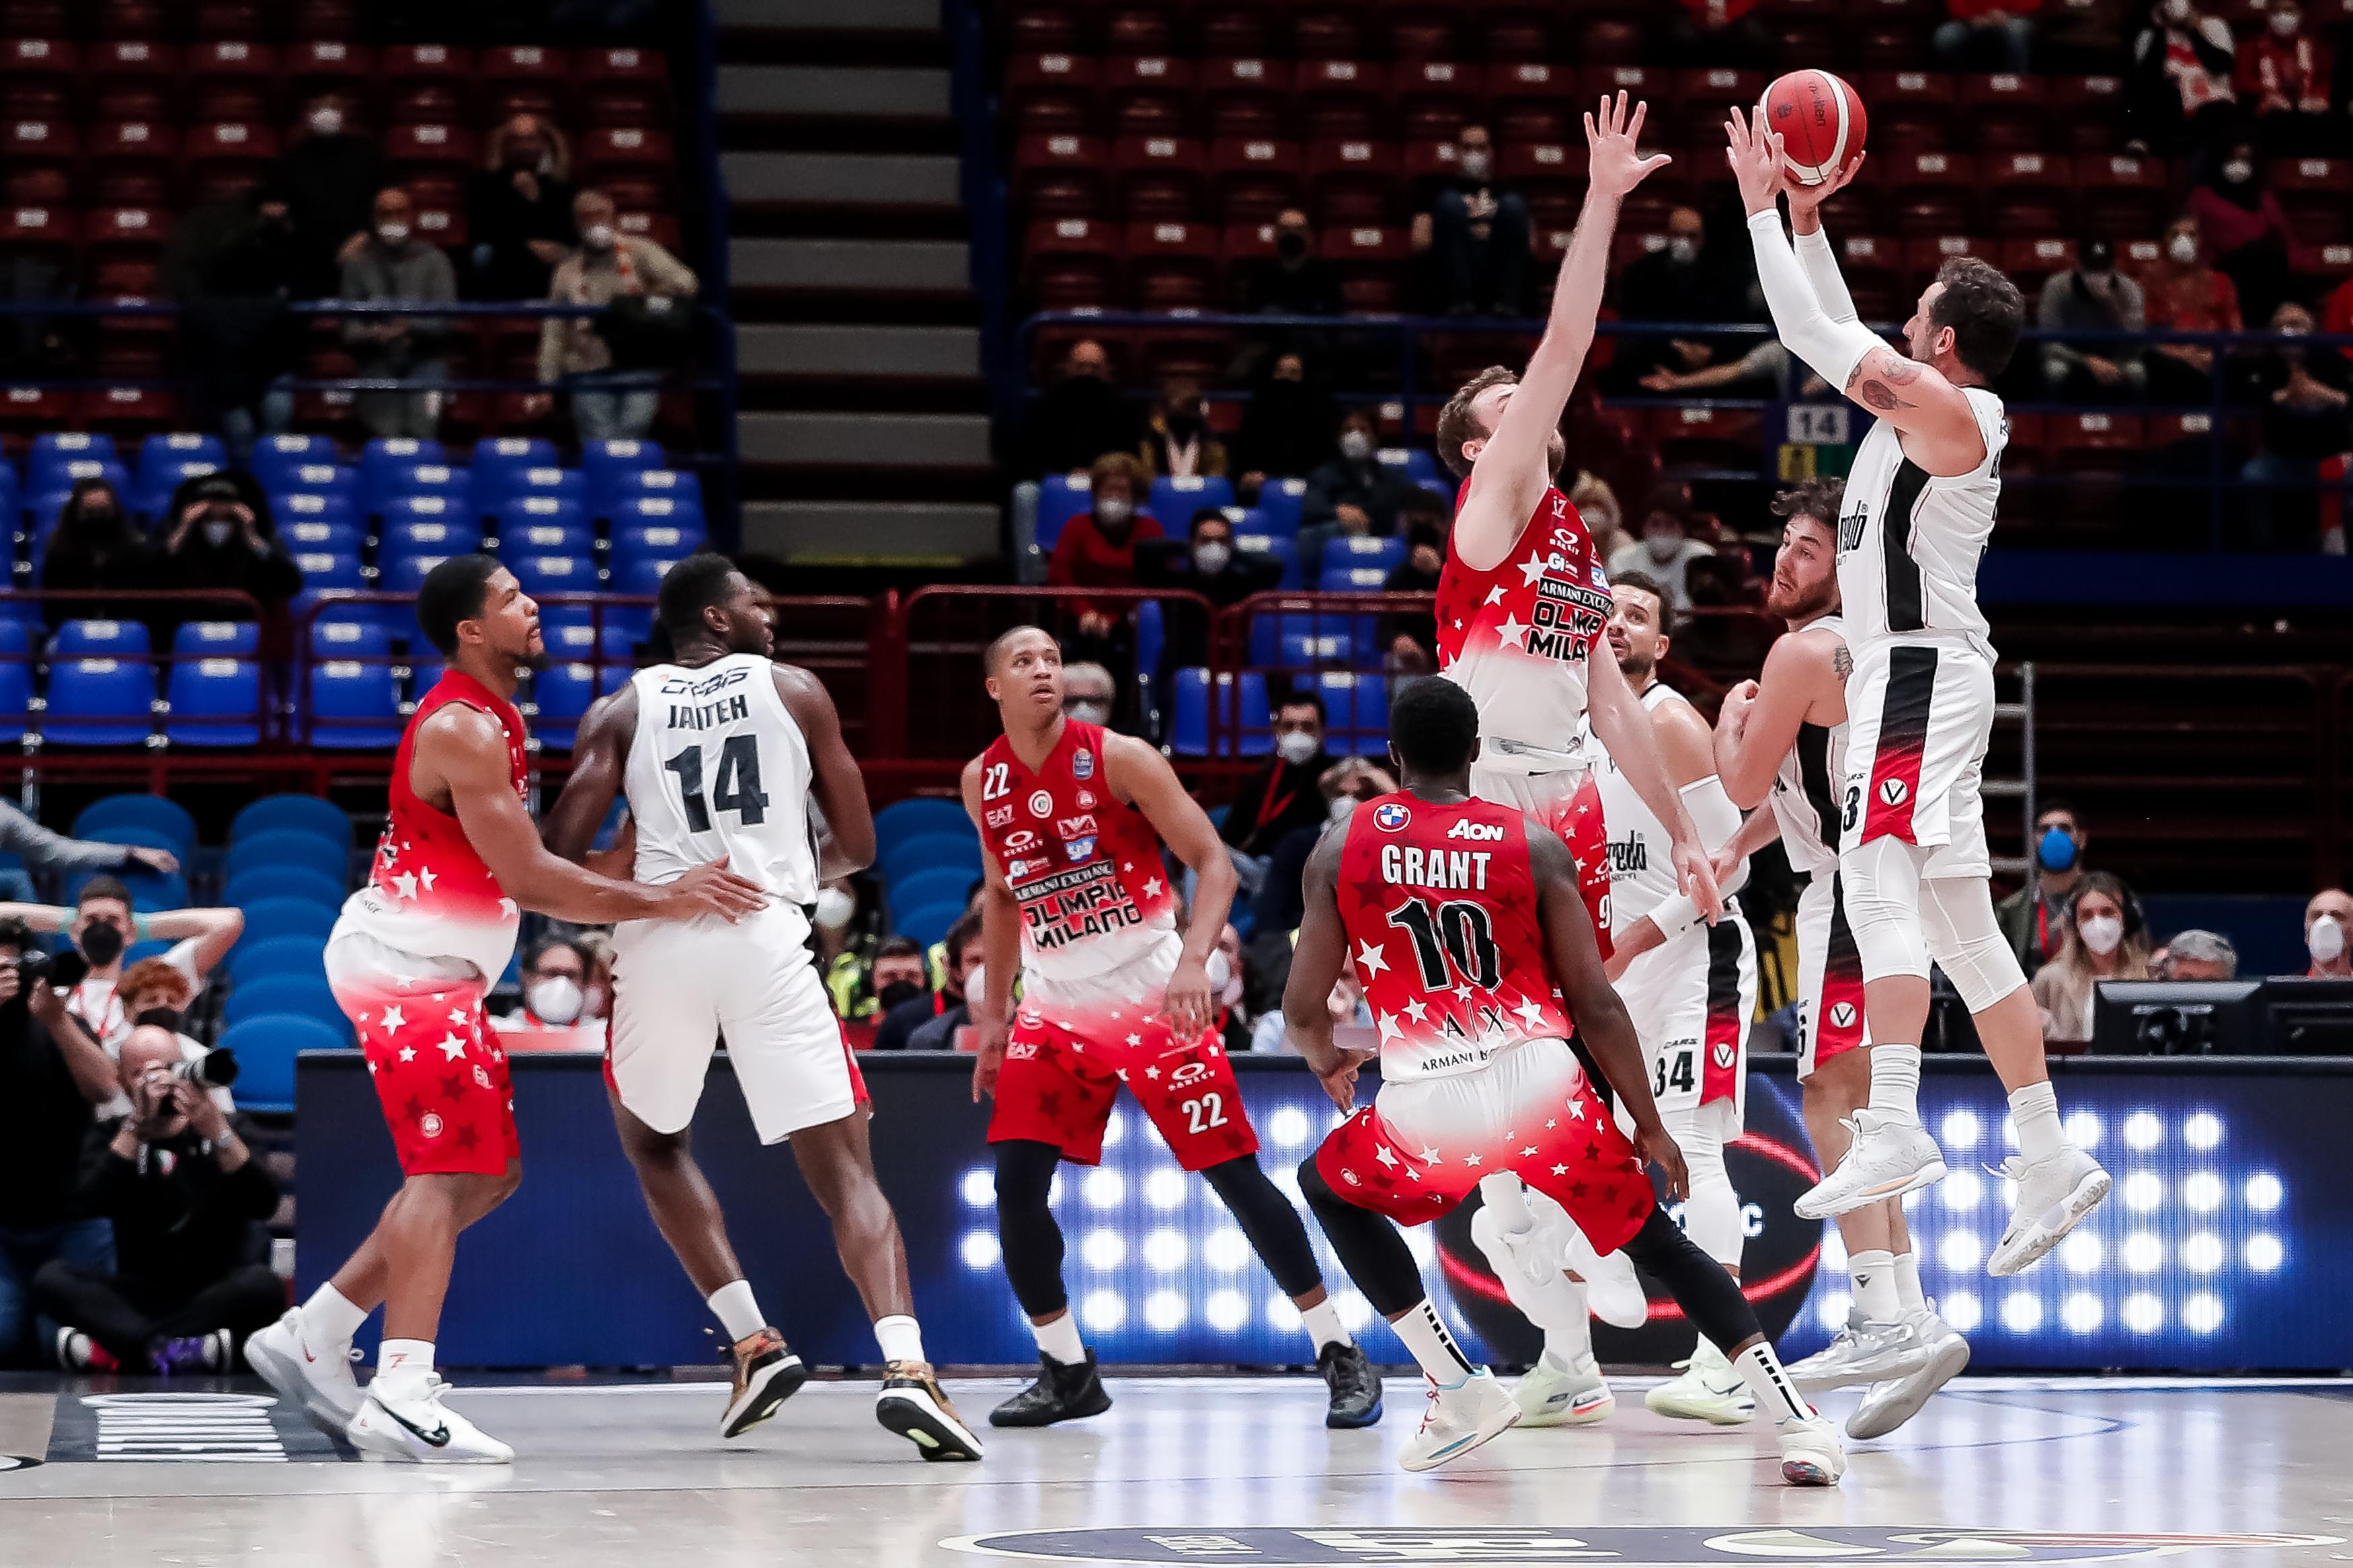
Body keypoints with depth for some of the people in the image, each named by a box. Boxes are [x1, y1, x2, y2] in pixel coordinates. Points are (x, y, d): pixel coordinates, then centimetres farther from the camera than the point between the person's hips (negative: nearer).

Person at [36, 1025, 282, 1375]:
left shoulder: (226, 1128, 9)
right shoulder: (114, 1137, 10)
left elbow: (264, 1204, -8)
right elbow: (98, 1202, -11)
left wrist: (218, 1133, -21)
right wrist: (137, 1123, -19)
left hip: (215, 1295, -1)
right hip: (139, 1298, 1)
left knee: (263, 1284, -33)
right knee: (51, 1279, -24)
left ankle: (111, 1347, -34)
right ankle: (181, 1350, -41)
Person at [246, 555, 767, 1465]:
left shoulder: (494, 719, 15)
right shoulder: (463, 730, -18)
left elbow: (519, 874, 21)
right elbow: (527, 877, -22)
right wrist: (661, 903, -20)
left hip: (438, 971, 10)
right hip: (401, 965, -10)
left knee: (490, 1172, 12)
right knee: (448, 1170, -17)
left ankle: (312, 1340, 15)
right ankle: (403, 1400, -25)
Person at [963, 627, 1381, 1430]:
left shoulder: (1118, 760, -11)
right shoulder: (982, 783, 3)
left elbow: (1214, 864, -12)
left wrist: (1194, 961, -28)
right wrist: (993, 1016, 15)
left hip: (1154, 998, -4)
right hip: (1056, 1007, 4)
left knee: (1235, 1174, -7)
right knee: (1015, 1187, -7)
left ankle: (1340, 1355, 1)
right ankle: (1067, 1371, 8)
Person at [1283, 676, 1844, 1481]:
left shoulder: (1342, 849, 6)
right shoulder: (1534, 845, 5)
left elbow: (1303, 1007, 8)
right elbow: (1596, 1004, 2)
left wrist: (1325, 1059, 33)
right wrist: (1649, 1125, 12)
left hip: (1425, 1105, -1)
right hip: (1542, 1085, 1)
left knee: (1329, 1188, 30)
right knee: (1657, 1241, 15)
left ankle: (1459, 1393, 20)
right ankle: (1798, 1422, 1)